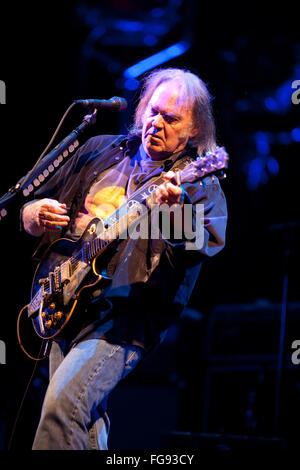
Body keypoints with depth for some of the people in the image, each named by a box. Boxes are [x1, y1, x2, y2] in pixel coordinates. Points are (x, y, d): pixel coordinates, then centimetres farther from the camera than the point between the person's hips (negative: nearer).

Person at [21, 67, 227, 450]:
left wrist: (176, 211, -41)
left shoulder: (198, 180, -1)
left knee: (63, 402, -24)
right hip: (66, 306, 6)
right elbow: (28, 209, 20)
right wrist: (37, 215, -4)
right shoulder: (99, 152, 15)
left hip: (126, 314, -6)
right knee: (87, 422, 8)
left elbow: (207, 244, -21)